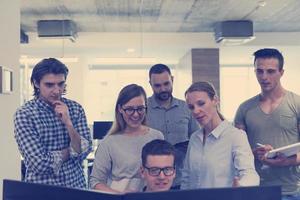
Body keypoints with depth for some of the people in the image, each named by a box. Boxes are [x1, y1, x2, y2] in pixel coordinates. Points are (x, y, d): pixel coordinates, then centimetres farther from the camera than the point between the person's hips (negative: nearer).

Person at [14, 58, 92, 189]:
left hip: (76, 184, 3)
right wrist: (71, 150, -8)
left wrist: (68, 123, -20)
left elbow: (84, 151, -9)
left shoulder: (75, 108, -3)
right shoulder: (24, 114, -14)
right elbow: (40, 164, -20)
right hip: (42, 188, -3)